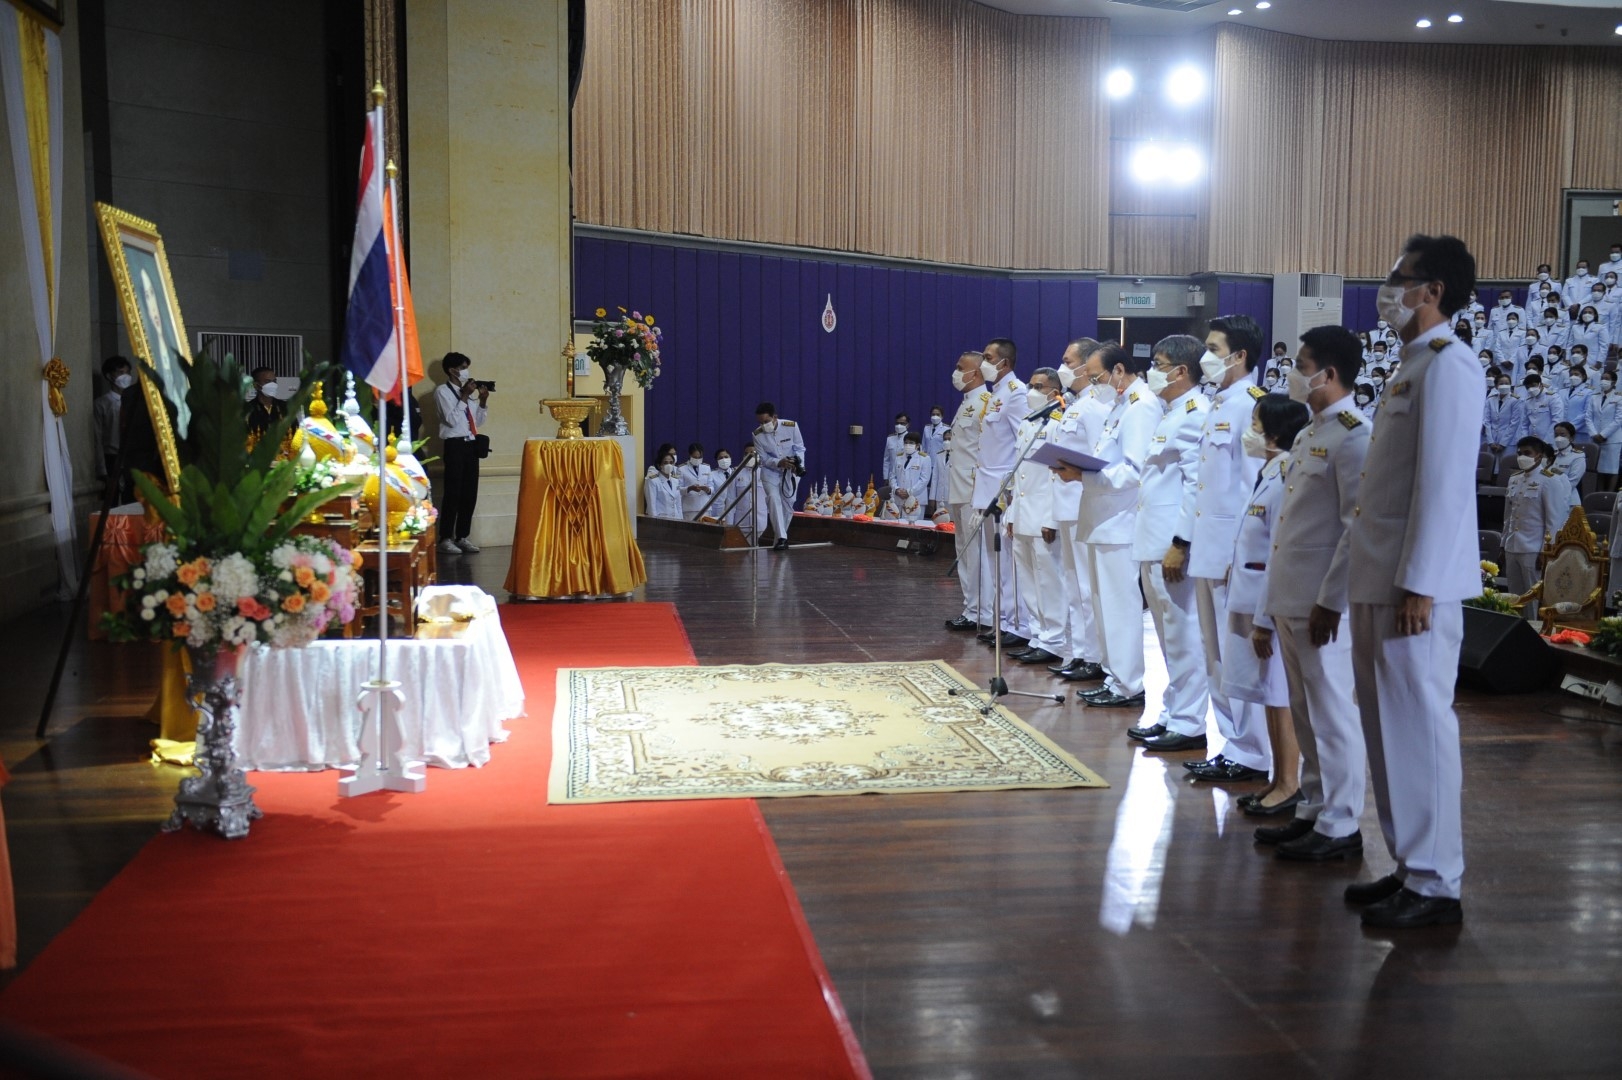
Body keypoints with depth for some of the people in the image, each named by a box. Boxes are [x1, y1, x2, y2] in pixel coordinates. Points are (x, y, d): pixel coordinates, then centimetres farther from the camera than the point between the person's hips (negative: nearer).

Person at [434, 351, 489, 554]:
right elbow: (452, 419, -15)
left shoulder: (469, 392, 16)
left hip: (472, 444, 7)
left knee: (470, 493, 7)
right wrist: (464, 397, -15)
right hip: (455, 445, -7)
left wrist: (483, 402, 4)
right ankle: (446, 538, 0)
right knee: (453, 493, -7)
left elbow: (478, 422, 17)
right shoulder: (443, 391, -4)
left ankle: (462, 537, 15)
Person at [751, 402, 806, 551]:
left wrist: (797, 462, -28)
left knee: (788, 503, 2)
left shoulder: (791, 426, -21)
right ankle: (781, 538, -21)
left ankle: (780, 537, 19)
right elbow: (764, 459, -14)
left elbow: (800, 448, -9)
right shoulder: (758, 434, -18)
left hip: (791, 471, 1)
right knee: (773, 499, -21)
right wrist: (779, 463, -33)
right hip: (771, 472, -1)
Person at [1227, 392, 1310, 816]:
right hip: (1256, 602, 10)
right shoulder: (1268, 475, 13)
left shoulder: (1285, 481, -18)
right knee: (1270, 694, 15)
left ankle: (1290, 784, 9)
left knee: (1281, 695, -1)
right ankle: (1279, 780, 24)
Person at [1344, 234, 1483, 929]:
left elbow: (1445, 482, -17)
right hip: (1377, 583, 9)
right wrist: (1366, 583, 16)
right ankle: (1410, 865, 22)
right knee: (1386, 727, 12)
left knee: (1419, 727, -4)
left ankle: (1436, 884, 4)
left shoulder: (1447, 365, -10)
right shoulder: (1412, 367, 18)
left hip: (1413, 584, -9)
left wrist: (1418, 584, -20)